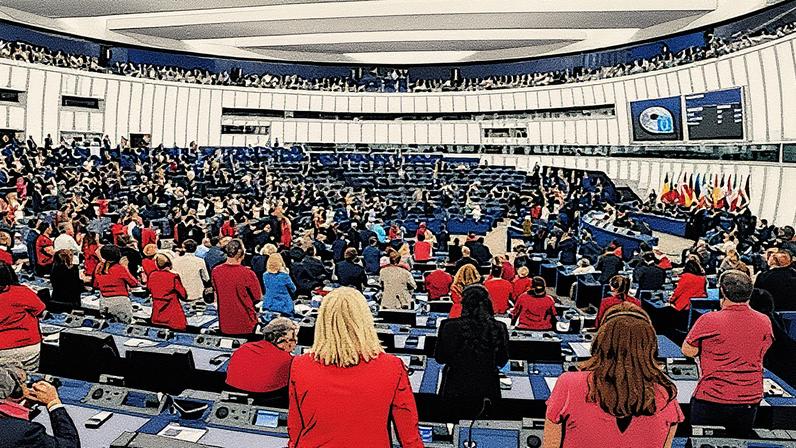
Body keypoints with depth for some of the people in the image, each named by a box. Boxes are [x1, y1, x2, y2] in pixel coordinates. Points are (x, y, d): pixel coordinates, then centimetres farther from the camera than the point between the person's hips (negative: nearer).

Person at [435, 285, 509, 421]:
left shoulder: (450, 326, -18)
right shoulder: (499, 329, -12)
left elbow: (440, 358, -6)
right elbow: (502, 361, 2)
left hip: (457, 389, -1)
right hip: (486, 390, 2)